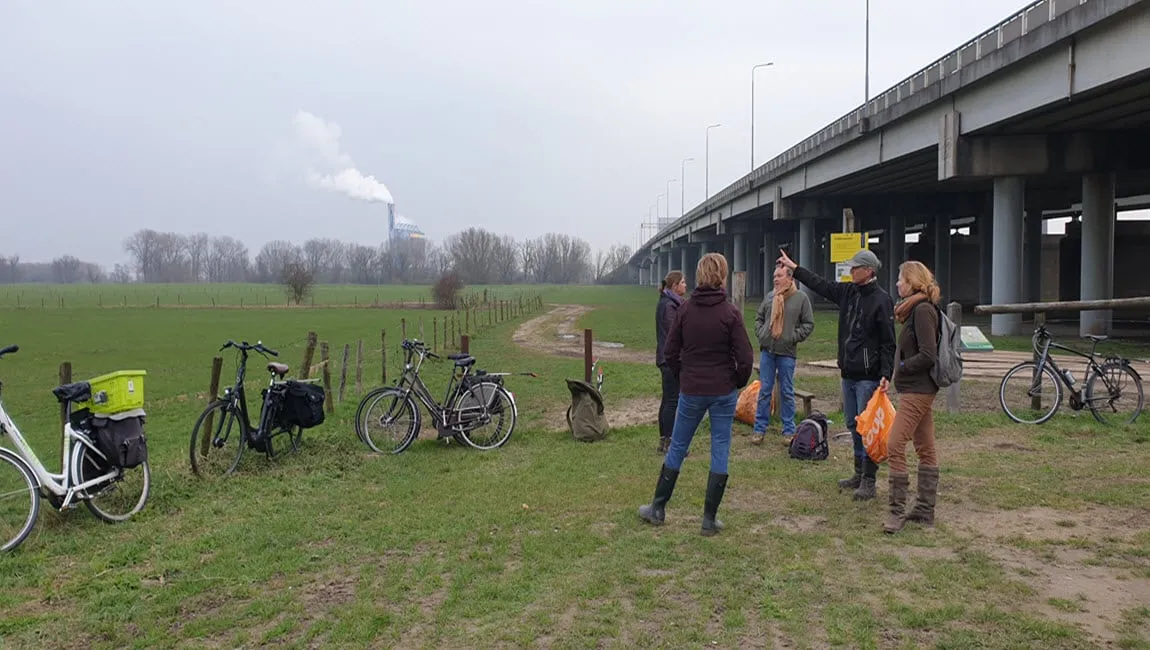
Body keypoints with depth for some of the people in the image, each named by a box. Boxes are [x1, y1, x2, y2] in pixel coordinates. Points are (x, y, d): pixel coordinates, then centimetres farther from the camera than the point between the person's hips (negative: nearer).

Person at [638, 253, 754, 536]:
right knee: (720, 451, 7)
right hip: (724, 392, -2)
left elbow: (670, 352, -1)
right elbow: (745, 358, -12)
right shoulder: (731, 312, -11)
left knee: (677, 447, 15)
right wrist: (737, 383, 6)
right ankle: (709, 519, 11)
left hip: (691, 391, 2)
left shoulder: (685, 309, -4)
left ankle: (657, 508, 25)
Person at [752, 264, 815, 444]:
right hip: (767, 350, 3)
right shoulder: (769, 297, 7)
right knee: (764, 390, 6)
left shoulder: (801, 298, -3)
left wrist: (793, 337, -10)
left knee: (787, 392, 7)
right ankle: (760, 428, 12)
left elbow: (809, 324, -1)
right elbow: (759, 318, 17)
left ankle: (789, 431, 16)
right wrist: (761, 333, 2)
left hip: (787, 352, -3)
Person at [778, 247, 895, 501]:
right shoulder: (847, 292, 9)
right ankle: (859, 474, 26)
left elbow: (888, 342, -13)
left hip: (869, 377, -8)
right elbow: (821, 285, 24)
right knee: (853, 425, 15)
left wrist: (886, 374, -19)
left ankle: (869, 480, 2)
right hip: (848, 373, 8)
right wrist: (794, 268, 26)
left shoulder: (881, 300, -12)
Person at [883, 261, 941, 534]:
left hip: (916, 390, -11)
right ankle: (925, 511, 20)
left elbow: (928, 355, -22)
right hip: (920, 389, 11)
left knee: (895, 447, -10)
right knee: (925, 450, 13)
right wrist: (902, 366, 6)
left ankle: (898, 511, -4)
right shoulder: (918, 309, 13)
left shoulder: (922, 310, -16)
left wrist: (901, 367, -10)